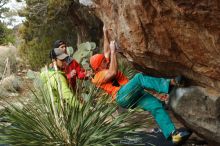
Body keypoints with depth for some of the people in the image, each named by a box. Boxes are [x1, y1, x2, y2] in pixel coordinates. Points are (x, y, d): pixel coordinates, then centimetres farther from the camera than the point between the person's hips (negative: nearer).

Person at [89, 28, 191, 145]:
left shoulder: (106, 68, 29)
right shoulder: (98, 76, 3)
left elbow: (107, 51, 32)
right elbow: (113, 73, -14)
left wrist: (105, 32, 26)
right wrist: (113, 52, -8)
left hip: (133, 96, 8)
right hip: (122, 96, -8)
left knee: (156, 105, -13)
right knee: (139, 77, -31)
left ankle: (173, 133, -25)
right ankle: (169, 83, -41)